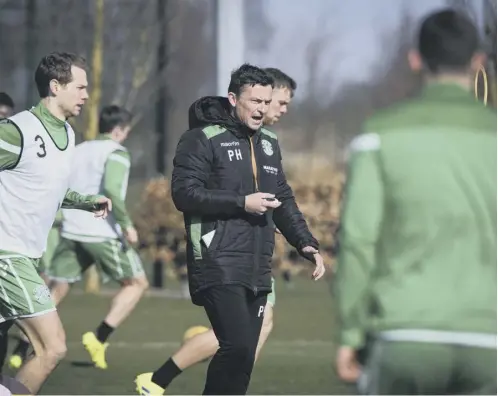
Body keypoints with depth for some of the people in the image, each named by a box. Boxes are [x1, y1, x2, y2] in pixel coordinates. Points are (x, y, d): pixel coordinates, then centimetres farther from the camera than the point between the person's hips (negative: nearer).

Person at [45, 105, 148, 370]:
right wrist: (127, 224, -16)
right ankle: (99, 338, -3)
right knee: (137, 283, 9)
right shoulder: (116, 153, -5)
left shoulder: (78, 150, 15)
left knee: (56, 291, 10)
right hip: (103, 233, -6)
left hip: (71, 231, 6)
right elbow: (112, 189, -22)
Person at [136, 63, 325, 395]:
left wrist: (306, 244, 12)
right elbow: (184, 193, -13)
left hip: (257, 270, 7)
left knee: (244, 355, 6)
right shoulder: (204, 139, -4)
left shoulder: (269, 143, 19)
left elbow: (284, 201, 25)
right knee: (237, 347, -19)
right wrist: (242, 203, -16)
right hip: (219, 265, -7)